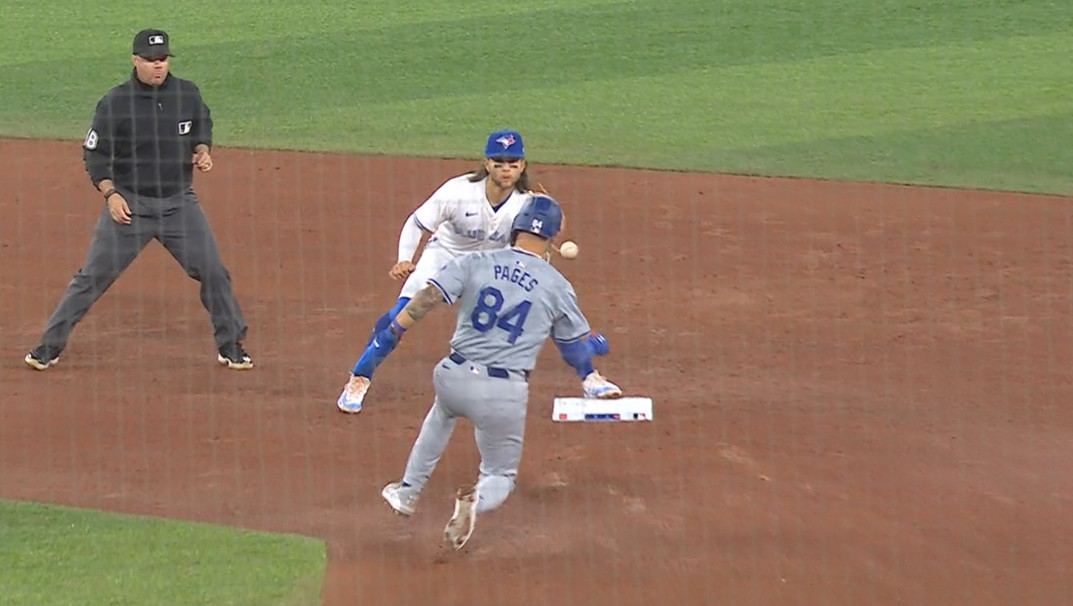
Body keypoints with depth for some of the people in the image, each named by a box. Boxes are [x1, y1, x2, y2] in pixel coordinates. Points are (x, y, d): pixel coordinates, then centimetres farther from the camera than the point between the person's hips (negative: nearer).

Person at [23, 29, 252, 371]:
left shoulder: (188, 95, 0)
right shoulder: (114, 104, -10)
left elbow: (203, 125, 18)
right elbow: (94, 154, -4)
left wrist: (202, 150, -2)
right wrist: (110, 194, -16)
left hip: (180, 202, 3)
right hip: (129, 205, -3)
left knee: (213, 273, 0)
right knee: (93, 278, -1)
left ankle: (230, 346, 15)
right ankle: (50, 346, 8)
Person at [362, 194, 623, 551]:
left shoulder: (475, 263, 3)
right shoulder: (557, 287, 2)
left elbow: (427, 298, -9)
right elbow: (576, 345, 13)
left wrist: (390, 335, -7)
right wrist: (592, 381, 31)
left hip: (453, 377, 2)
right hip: (505, 394, -2)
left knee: (444, 412, 40)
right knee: (501, 476, 17)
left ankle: (408, 492, 41)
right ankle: (478, 500, -20)